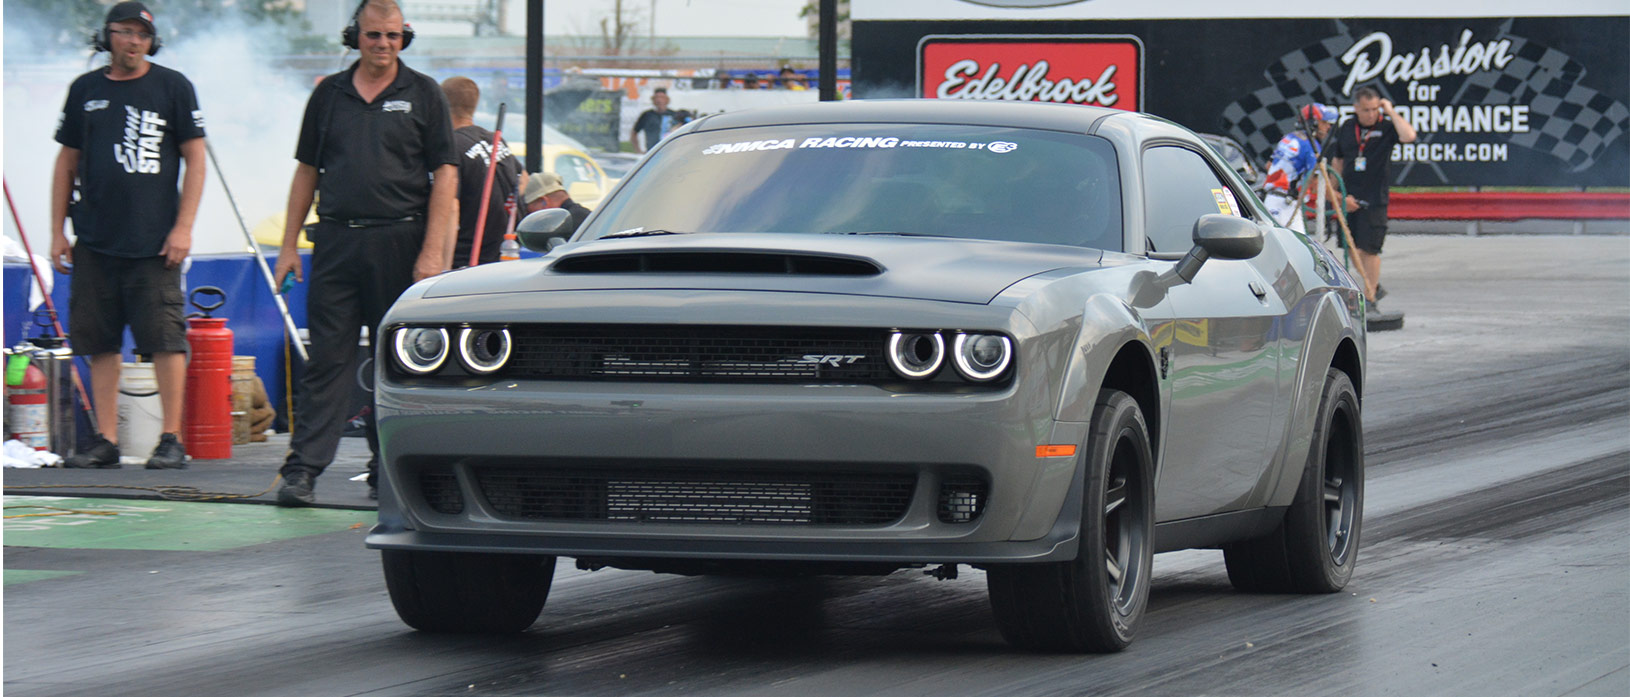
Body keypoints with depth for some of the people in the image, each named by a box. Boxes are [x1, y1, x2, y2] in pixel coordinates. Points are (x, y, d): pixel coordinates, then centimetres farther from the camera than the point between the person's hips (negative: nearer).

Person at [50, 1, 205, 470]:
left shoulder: (173, 87, 3)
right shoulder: (86, 90, 12)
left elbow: (195, 160, 2)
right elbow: (67, 163, 17)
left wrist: (183, 227, -7)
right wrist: (57, 232, 11)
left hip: (154, 242, -3)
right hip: (95, 240, 4)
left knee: (165, 339, -7)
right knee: (100, 342, 3)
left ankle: (172, 440, -2)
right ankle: (106, 441, 8)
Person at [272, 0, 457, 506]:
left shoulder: (423, 95, 4)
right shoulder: (329, 94, 11)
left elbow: (444, 176, 0)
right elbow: (307, 172, 15)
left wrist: (432, 252, -9)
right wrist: (289, 245, 8)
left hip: (400, 243, -2)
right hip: (335, 241, 2)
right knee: (327, 358, -3)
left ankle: (387, 470, 11)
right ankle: (302, 469, -7)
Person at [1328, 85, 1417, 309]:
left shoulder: (1386, 127, -5)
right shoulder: (1345, 129, 7)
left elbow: (1409, 136, -26)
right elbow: (1337, 162, 16)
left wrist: (1391, 112, -18)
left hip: (1374, 200, -5)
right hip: (1349, 198, 5)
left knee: (1369, 250, -7)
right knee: (1352, 248, 11)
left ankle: (1369, 299, 0)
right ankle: (1374, 287, 30)